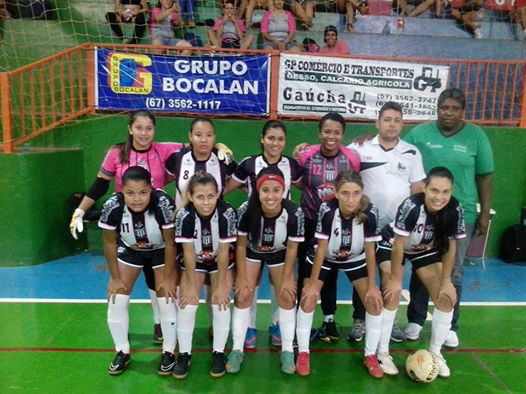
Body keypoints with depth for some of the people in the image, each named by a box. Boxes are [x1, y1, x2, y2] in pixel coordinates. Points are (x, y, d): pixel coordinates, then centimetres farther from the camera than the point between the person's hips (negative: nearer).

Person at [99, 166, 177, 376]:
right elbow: (110, 243, -15)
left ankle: (169, 352, 15)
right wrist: (115, 278, -7)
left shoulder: (163, 203, -38)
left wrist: (167, 278, -16)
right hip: (130, 250, 3)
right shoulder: (112, 206, -32)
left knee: (166, 299, -7)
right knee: (116, 299, 1)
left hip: (161, 250, -2)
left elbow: (170, 243, -24)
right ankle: (122, 352, 22)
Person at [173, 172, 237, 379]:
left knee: (221, 302, -12)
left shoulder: (227, 213, -31)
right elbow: (188, 252, -20)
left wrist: (221, 285, -15)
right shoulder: (184, 215, -30)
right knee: (187, 303, -11)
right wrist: (192, 285, -14)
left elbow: (223, 251, -21)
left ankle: (219, 353, 7)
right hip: (194, 263, 1)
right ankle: (184, 354, 9)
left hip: (220, 262, 0)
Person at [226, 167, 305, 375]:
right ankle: (237, 350, 11)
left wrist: (287, 278, -12)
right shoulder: (246, 210, -35)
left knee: (287, 296, -2)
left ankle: (287, 351, 16)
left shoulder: (294, 213, -35)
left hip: (280, 254, 0)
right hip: (252, 252, 0)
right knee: (243, 295, -5)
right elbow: (241, 245, -18)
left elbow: (292, 248, -19)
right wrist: (242, 277, -13)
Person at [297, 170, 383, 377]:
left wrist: (372, 286, -12)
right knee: (308, 299, -10)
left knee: (374, 302, -5)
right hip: (324, 257, -1)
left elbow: (370, 250, -18)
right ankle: (303, 353, 10)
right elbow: (321, 248, -24)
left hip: (354, 259, 2)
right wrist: (313, 283, -19)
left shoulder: (370, 212, -30)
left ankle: (370, 356, 16)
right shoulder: (327, 210, -35)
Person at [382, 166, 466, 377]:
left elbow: (450, 247, -11)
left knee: (446, 297, -1)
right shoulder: (410, 207, -38)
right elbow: (399, 245, -27)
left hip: (425, 250, 5)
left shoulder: (455, 210, -25)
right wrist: (396, 279, -19)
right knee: (392, 294, -17)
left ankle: (435, 352, 18)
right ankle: (382, 352, 0)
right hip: (392, 245, -4)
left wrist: (446, 281, -7)